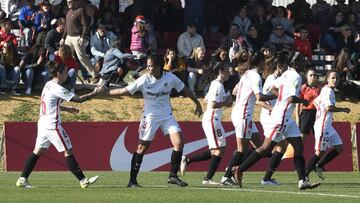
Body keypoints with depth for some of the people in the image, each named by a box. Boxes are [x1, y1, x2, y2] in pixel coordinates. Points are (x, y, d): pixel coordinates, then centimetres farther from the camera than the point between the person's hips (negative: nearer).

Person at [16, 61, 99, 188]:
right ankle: (83, 180, 0)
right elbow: (78, 99, -17)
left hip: (43, 124, 9)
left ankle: (23, 179, 8)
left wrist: (66, 109, 23)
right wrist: (94, 93, -7)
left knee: (38, 151, 11)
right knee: (68, 152, -3)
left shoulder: (48, 85, 11)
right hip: (52, 125, -9)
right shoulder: (57, 89, -17)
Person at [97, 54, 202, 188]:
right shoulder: (144, 80, -15)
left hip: (167, 115, 3)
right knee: (142, 147, -2)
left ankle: (173, 176, 1)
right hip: (150, 117, -3)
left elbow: (184, 90, 6)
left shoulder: (170, 78, -9)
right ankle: (132, 180, 5)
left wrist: (197, 104, 13)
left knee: (179, 143, -10)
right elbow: (124, 91, -12)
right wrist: (105, 91, -19)